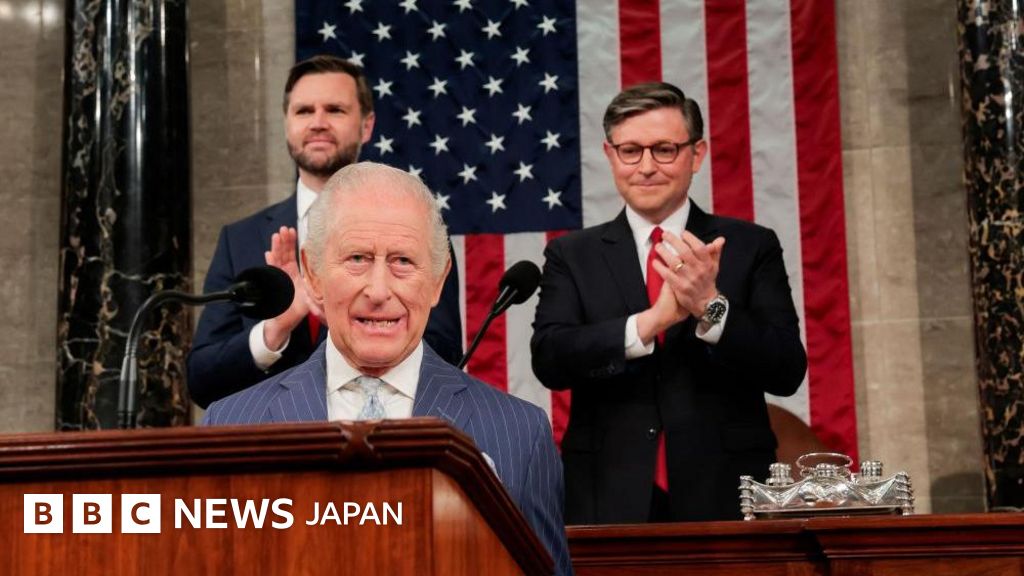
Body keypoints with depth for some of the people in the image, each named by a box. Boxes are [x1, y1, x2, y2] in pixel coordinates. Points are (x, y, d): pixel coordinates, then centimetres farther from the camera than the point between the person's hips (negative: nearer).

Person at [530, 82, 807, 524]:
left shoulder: (751, 247, 4)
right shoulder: (572, 255, 6)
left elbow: (788, 372, -5)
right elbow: (548, 359, -9)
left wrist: (711, 307, -21)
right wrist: (650, 321, -21)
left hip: (725, 499, 0)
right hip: (610, 501, 0)